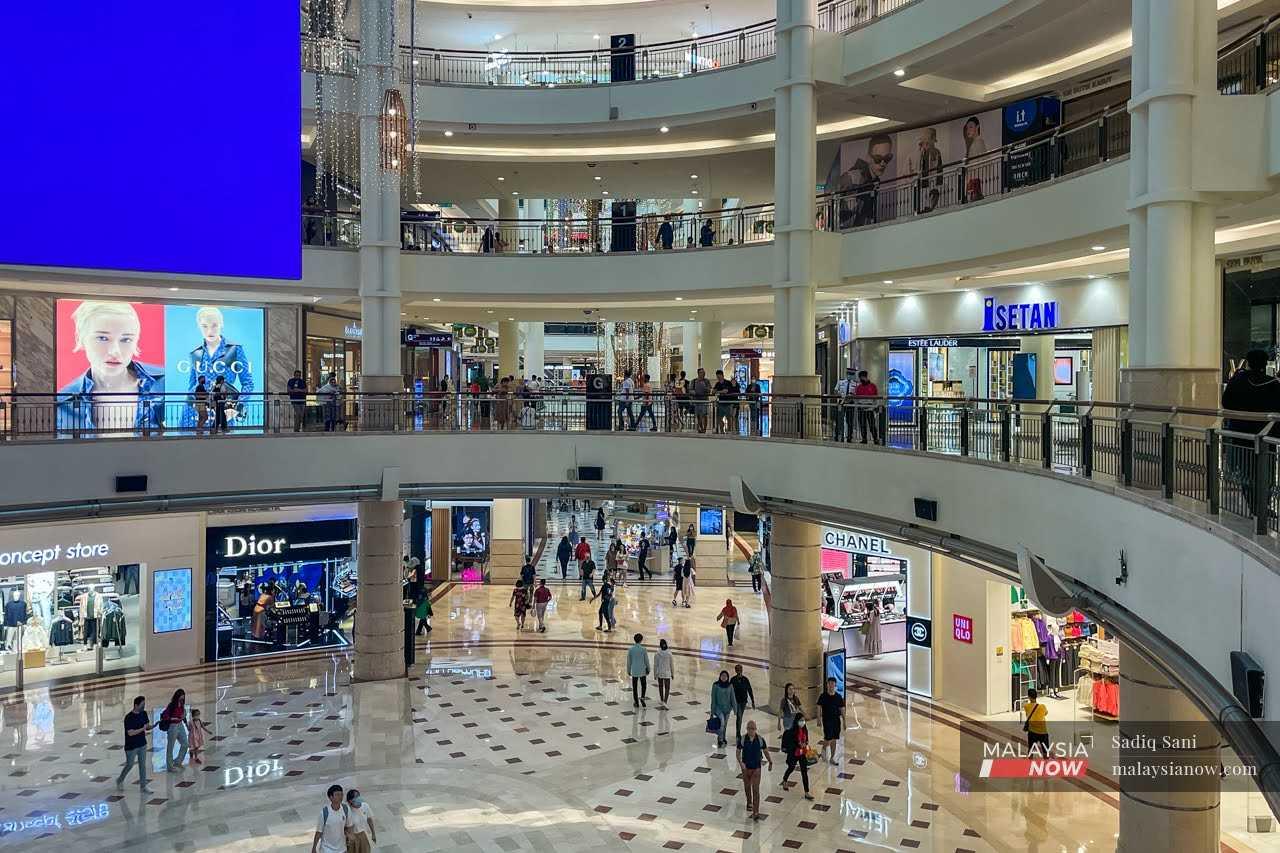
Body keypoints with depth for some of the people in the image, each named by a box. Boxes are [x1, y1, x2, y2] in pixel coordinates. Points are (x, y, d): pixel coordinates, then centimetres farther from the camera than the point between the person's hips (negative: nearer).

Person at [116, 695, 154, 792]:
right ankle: (120, 780, 35)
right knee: (129, 765, 9)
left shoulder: (144, 713, 0)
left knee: (143, 765, 8)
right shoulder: (129, 717, -20)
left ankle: (143, 786, 15)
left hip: (142, 744, 6)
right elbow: (130, 733, -24)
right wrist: (142, 728, -27)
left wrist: (151, 726, -12)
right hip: (131, 746, -6)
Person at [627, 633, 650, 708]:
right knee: (644, 685, 19)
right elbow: (646, 661, -5)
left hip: (634, 672, 1)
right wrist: (648, 670, 9)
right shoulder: (644, 649, -12)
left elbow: (629, 661, -1)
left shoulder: (630, 649, -7)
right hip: (642, 671, -1)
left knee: (635, 687, 10)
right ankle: (642, 697, -2)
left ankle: (636, 703, 13)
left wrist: (628, 671, 12)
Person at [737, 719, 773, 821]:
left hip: (756, 768, -1)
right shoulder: (742, 739, -11)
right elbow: (738, 752, -4)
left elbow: (765, 751, 4)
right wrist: (740, 762, -18)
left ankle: (755, 812, -9)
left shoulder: (760, 739, -10)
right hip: (746, 767, 1)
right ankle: (749, 803, 45)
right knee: (747, 787, 19)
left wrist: (770, 762, 4)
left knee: (756, 790, -8)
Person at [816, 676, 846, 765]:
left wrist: (844, 722, 6)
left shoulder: (839, 697, 5)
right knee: (828, 739, -11)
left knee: (834, 740, 5)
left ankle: (832, 758, 15)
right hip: (827, 720, -3)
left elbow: (842, 710, 9)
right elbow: (819, 708, -1)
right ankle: (824, 749, 21)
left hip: (836, 720, 3)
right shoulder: (823, 696, -3)